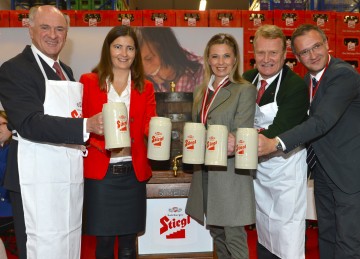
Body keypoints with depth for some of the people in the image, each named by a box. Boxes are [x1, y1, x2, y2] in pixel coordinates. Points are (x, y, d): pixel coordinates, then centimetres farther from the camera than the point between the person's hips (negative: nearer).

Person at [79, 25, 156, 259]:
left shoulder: (145, 88, 10)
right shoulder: (88, 82, 3)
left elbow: (149, 126, -1)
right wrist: (103, 144, -18)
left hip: (133, 173, 2)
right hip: (100, 172, -2)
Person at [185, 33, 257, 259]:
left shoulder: (245, 90, -8)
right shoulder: (202, 91, 12)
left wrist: (231, 144, -33)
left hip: (230, 174, -7)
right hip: (205, 173, 7)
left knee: (234, 238, 1)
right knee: (217, 234, 18)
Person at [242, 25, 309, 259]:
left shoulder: (296, 86, -18)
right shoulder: (247, 80, 0)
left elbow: (278, 132, -26)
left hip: (285, 171, -6)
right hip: (257, 168, 6)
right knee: (263, 232, 22)